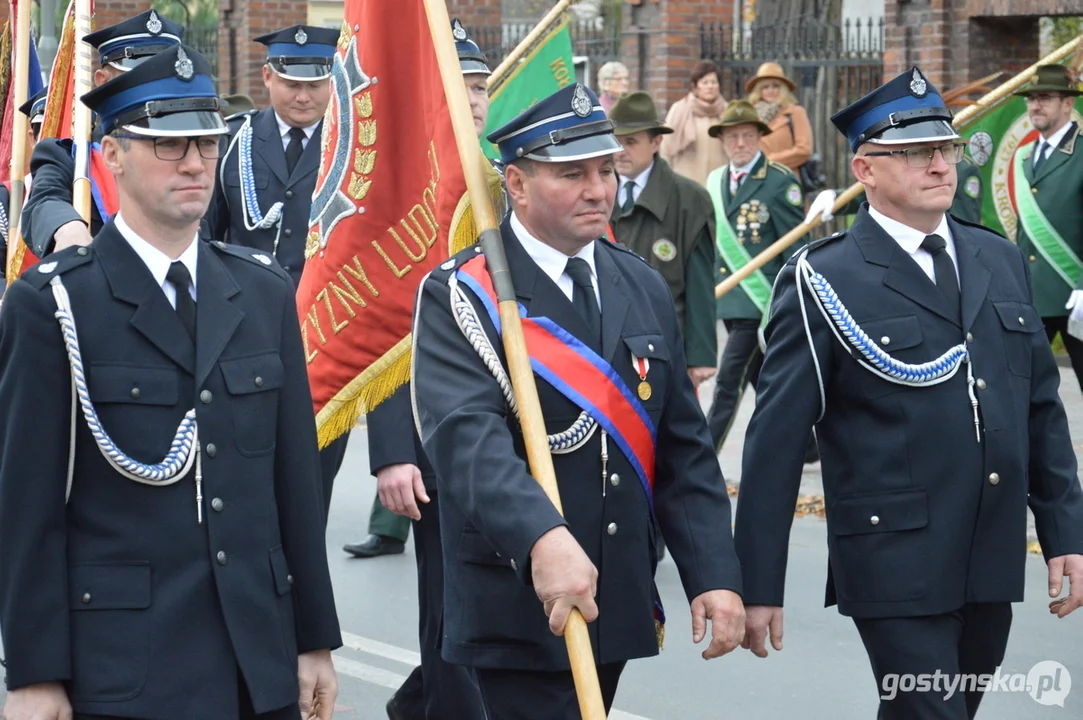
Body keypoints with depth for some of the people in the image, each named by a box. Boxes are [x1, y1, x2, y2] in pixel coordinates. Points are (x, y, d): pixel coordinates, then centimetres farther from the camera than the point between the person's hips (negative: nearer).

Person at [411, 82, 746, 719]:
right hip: (518, 612, -6)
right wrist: (542, 539, -42)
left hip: (620, 603, 6)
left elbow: (685, 450, 10)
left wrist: (714, 574, 0)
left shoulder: (645, 288, 10)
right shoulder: (459, 296, -10)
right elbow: (466, 436, -26)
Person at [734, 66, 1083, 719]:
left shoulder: (1001, 261, 11)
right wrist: (759, 585, -8)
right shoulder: (825, 281, -7)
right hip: (896, 561, -6)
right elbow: (775, 441, -7)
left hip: (994, 562, 6)